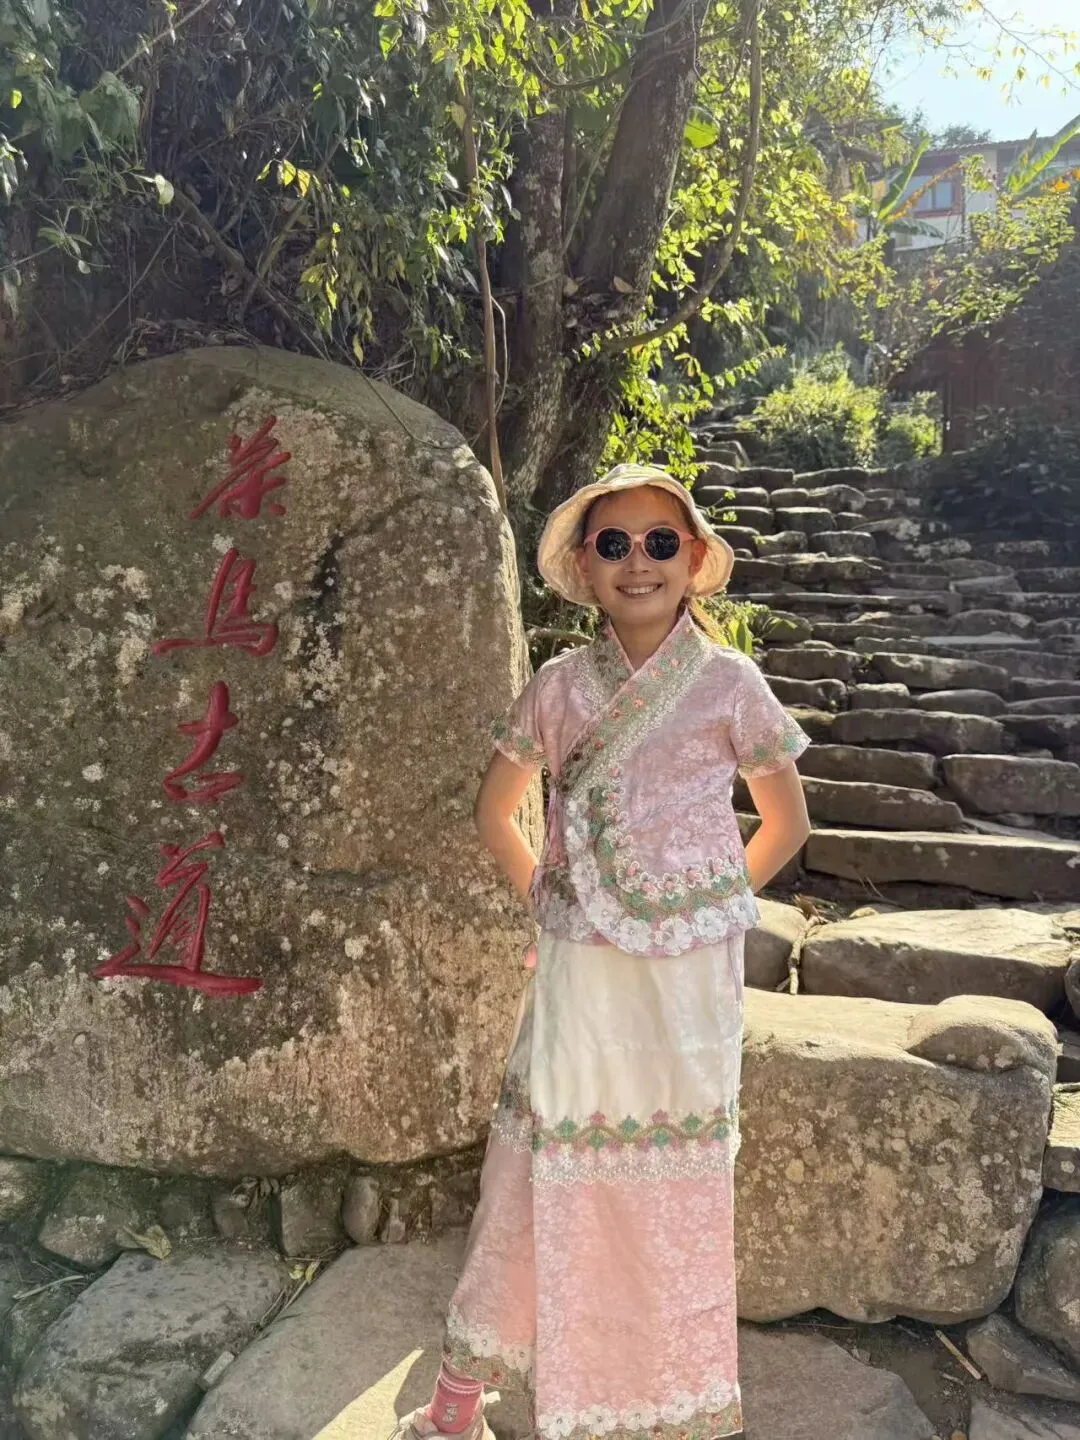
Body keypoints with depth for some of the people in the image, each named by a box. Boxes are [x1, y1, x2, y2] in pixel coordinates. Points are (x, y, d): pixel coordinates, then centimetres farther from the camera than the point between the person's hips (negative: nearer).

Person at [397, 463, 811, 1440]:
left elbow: (786, 823, 6)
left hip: (691, 970, 0)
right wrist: (544, 898, 5)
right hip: (581, 969, 1)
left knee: (681, 1175, 12)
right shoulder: (561, 686, 0)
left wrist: (711, 905, 2)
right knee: (538, 1164, 6)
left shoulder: (729, 682, -4)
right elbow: (496, 812, 12)